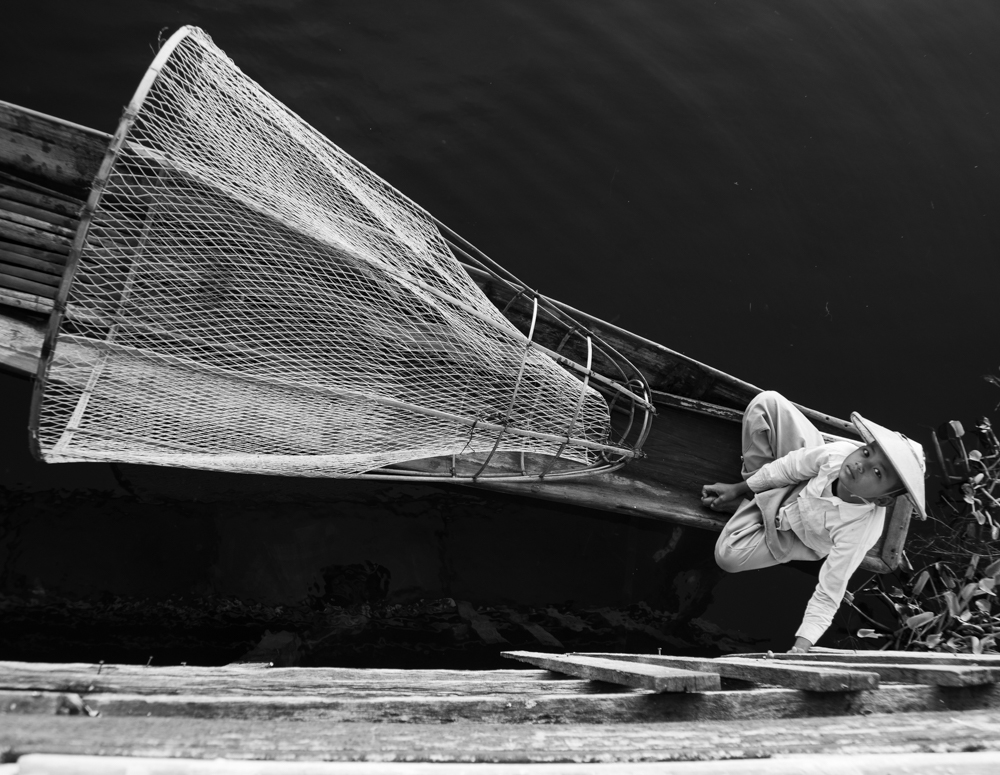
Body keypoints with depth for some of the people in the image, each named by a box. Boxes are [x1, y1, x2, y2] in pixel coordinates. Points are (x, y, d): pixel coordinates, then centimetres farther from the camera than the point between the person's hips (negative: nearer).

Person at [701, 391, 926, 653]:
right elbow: (792, 466, -13)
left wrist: (800, 649, -41)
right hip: (796, 485, 3)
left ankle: (755, 506, 10)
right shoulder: (840, 452, -34)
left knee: (728, 556, -22)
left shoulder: (858, 533, -43)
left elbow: (827, 599, -33)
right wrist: (738, 489, -6)